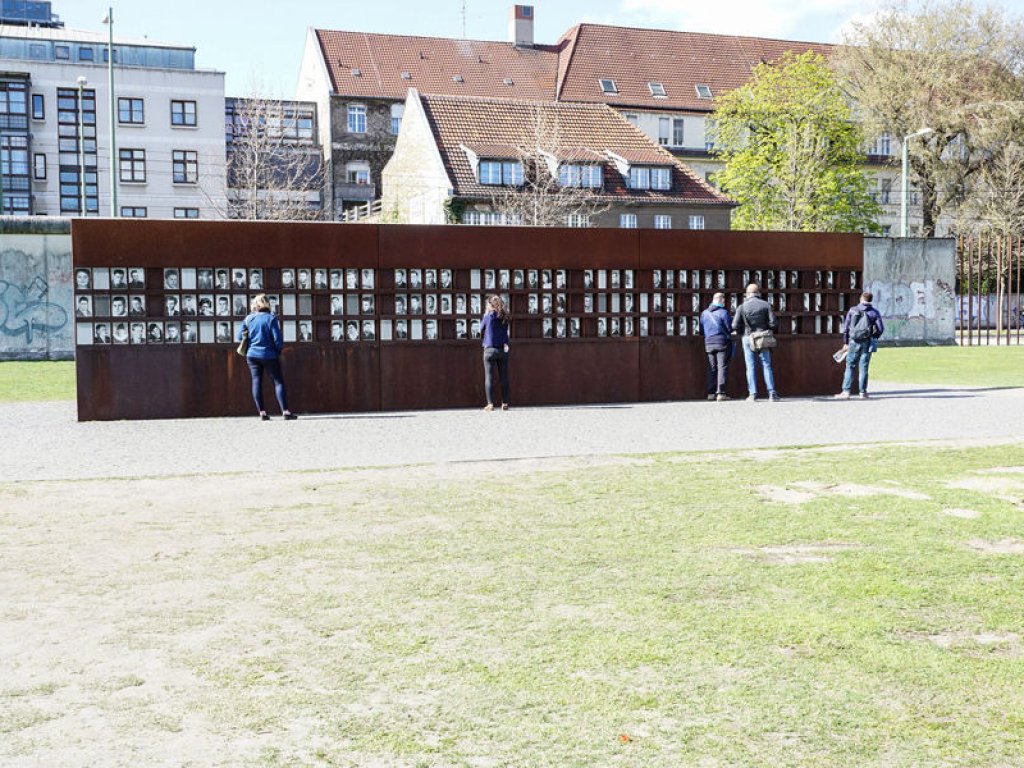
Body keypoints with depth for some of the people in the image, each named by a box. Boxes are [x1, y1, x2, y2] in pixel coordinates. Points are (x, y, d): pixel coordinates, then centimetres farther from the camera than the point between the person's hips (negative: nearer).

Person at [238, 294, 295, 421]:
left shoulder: (248, 319, 3)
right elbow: (277, 339, -10)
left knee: (257, 382, 6)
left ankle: (262, 412, 0)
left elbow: (239, 338, 5)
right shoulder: (271, 318, -7)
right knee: (278, 382, 1)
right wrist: (279, 351, 6)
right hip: (269, 355, -3)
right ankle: (285, 411, -8)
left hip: (252, 355, 3)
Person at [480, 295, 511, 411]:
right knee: (504, 377, 7)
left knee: (489, 377, 0)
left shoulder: (488, 317, -5)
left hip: (490, 349, -3)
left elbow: (481, 329, 9)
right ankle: (505, 403, 6)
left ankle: (490, 403, -5)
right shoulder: (505, 318, 6)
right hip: (503, 349, 4)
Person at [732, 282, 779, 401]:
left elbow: (735, 326, -7)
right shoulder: (766, 305, -1)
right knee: (766, 366, 5)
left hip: (748, 338, -1)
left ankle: (752, 394, -1)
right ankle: (772, 393, -1)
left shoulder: (742, 307, -4)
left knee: (751, 367, 4)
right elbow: (773, 323, -6)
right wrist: (768, 330, 14)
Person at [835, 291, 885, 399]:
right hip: (867, 343, 0)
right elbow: (881, 329, -2)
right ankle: (862, 392, 8)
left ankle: (846, 391, -3)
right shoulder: (875, 313, 0)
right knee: (863, 368, 5)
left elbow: (845, 327, 2)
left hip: (853, 342, 0)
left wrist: (845, 343, 9)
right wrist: (873, 337, 17)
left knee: (849, 367, 3)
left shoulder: (852, 310, 2)